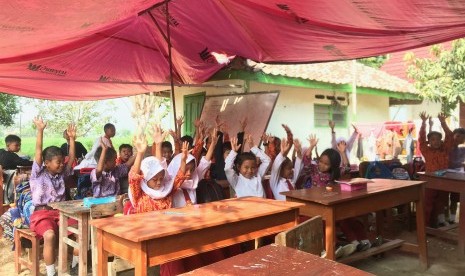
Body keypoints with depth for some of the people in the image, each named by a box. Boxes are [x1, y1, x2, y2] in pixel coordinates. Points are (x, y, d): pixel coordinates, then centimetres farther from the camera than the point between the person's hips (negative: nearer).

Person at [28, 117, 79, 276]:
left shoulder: (61, 174, 14)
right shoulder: (38, 173, 0)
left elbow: (71, 158, 12)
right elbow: (38, 152, -9)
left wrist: (72, 138, 7)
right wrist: (40, 130, -15)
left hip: (60, 212, 5)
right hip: (42, 213, -4)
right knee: (50, 235, -35)